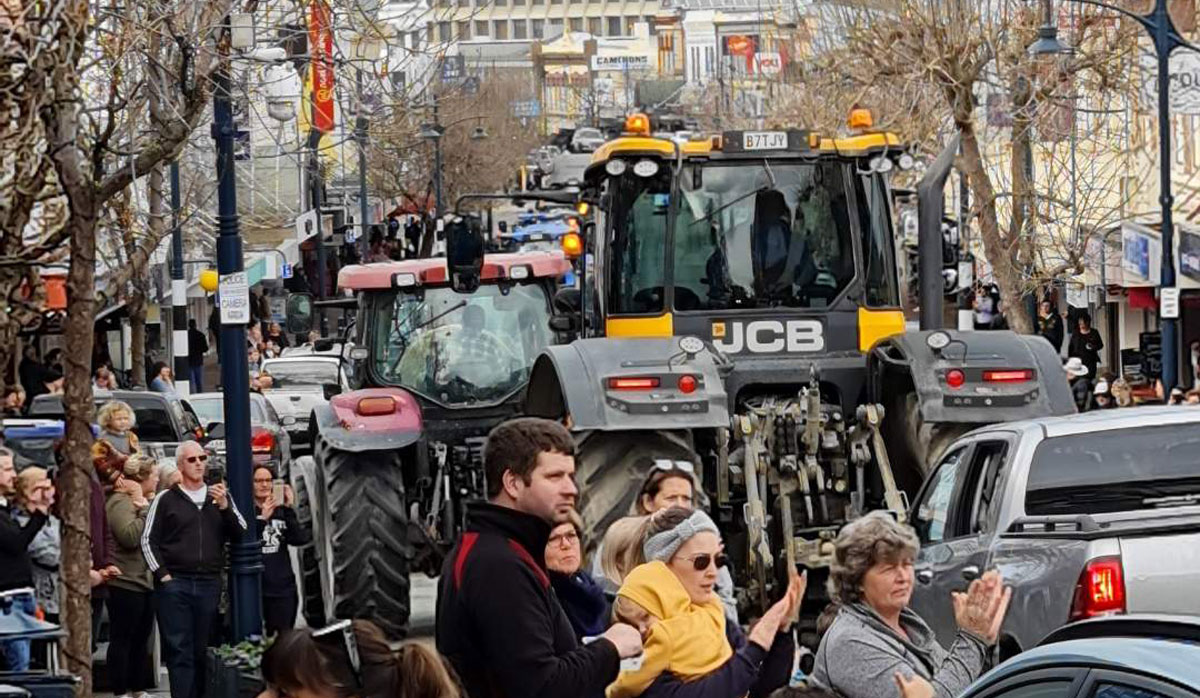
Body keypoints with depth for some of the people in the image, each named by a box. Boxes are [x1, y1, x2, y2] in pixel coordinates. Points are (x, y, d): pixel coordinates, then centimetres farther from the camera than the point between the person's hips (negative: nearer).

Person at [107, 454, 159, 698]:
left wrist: (146, 505, 0)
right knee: (122, 639, -4)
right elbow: (130, 536, -26)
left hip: (145, 581, 10)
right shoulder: (120, 502, -13)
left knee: (141, 639, 13)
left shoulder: (144, 502, 17)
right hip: (125, 582, -10)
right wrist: (144, 509, -18)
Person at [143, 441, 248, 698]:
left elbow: (240, 534, 7)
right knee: (179, 650, -7)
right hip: (175, 584, -3)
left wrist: (224, 506, -7)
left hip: (210, 583, 3)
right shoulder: (166, 500, 5)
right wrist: (163, 575, -6)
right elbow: (149, 540, 3)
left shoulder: (221, 497, 14)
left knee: (203, 650, 4)